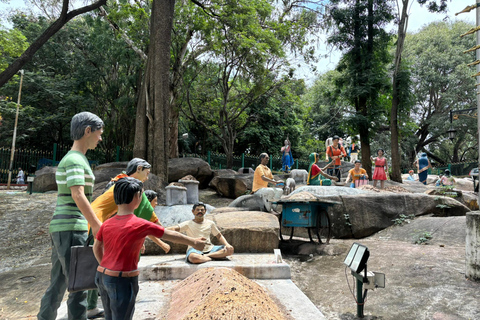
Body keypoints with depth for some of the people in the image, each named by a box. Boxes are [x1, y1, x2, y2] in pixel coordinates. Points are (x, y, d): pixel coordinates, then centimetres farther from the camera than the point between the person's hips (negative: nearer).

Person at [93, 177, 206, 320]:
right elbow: (172, 235, -6)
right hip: (122, 281, -7)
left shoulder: (107, 224, 1)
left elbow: (96, 248, 16)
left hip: (102, 276, 7)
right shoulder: (141, 225, -17)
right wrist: (194, 243, 7)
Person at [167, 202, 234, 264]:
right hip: (195, 249, -4)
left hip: (209, 249, 4)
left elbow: (219, 236, 18)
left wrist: (227, 244, -1)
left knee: (230, 249, -20)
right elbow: (174, 228, -9)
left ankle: (207, 256, -21)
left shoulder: (210, 223, 14)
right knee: (193, 258, -41)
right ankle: (211, 258, -19)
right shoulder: (188, 224, 5)